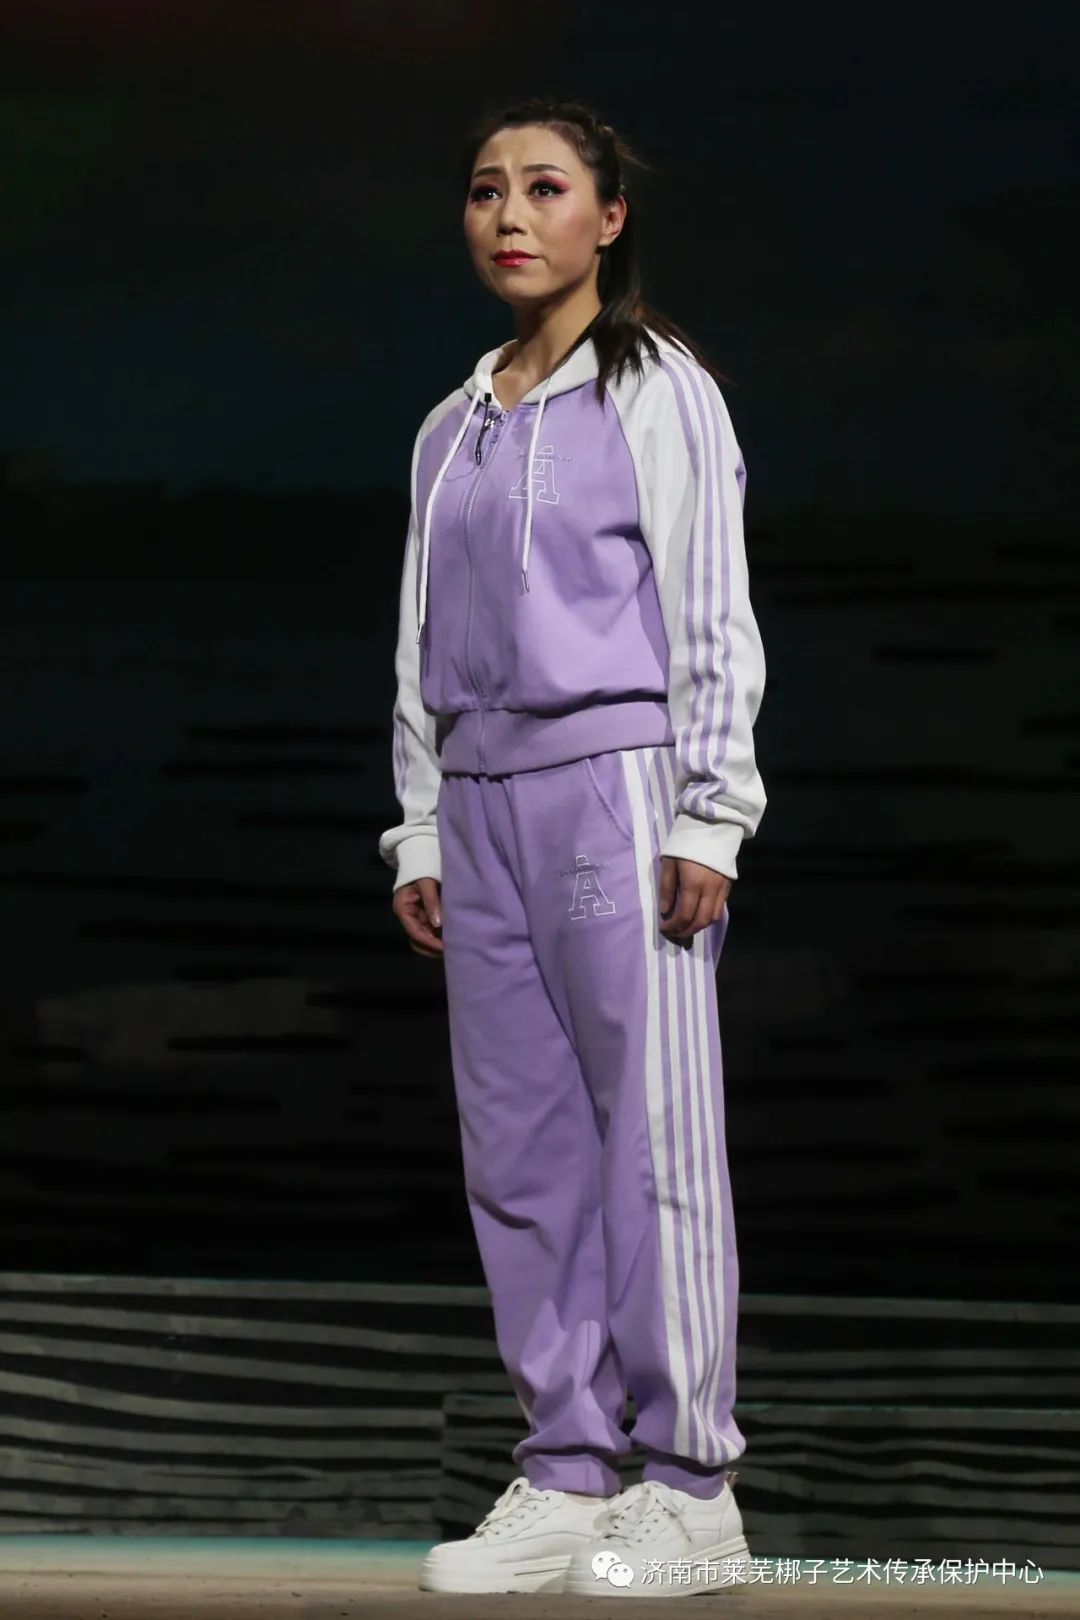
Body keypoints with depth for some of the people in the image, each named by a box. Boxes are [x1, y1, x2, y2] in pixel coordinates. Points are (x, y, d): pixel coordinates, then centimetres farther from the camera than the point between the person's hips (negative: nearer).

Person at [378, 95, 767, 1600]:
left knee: (651, 1129, -7)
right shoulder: (452, 431, 17)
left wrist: (708, 818, -11)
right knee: (518, 1147, 4)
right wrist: (420, 834, 13)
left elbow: (715, 614, -5)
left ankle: (689, 1485, -4)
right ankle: (566, 1477, 8)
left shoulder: (660, 391, 0)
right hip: (484, 802, 6)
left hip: (619, 787, -6)